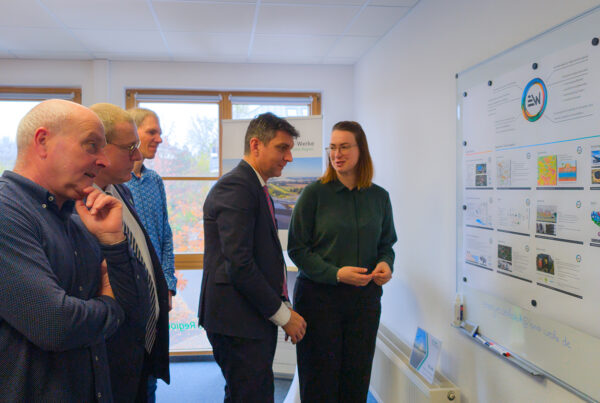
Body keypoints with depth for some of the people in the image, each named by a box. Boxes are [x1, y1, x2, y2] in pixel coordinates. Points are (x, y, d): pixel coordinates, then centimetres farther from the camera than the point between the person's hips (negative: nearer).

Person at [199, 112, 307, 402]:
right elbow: (238, 264, -23)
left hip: (255, 317, 10)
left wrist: (282, 307, 9)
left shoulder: (255, 187, 15)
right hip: (238, 320, -10)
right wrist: (283, 315, -15)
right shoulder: (235, 186, -16)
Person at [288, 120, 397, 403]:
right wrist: (335, 274, -18)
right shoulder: (314, 193, -6)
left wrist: (385, 264, -8)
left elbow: (386, 244, 14)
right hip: (319, 296, -3)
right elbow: (297, 248, -6)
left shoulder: (379, 197, 5)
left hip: (365, 297, 3)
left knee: (357, 379, 11)